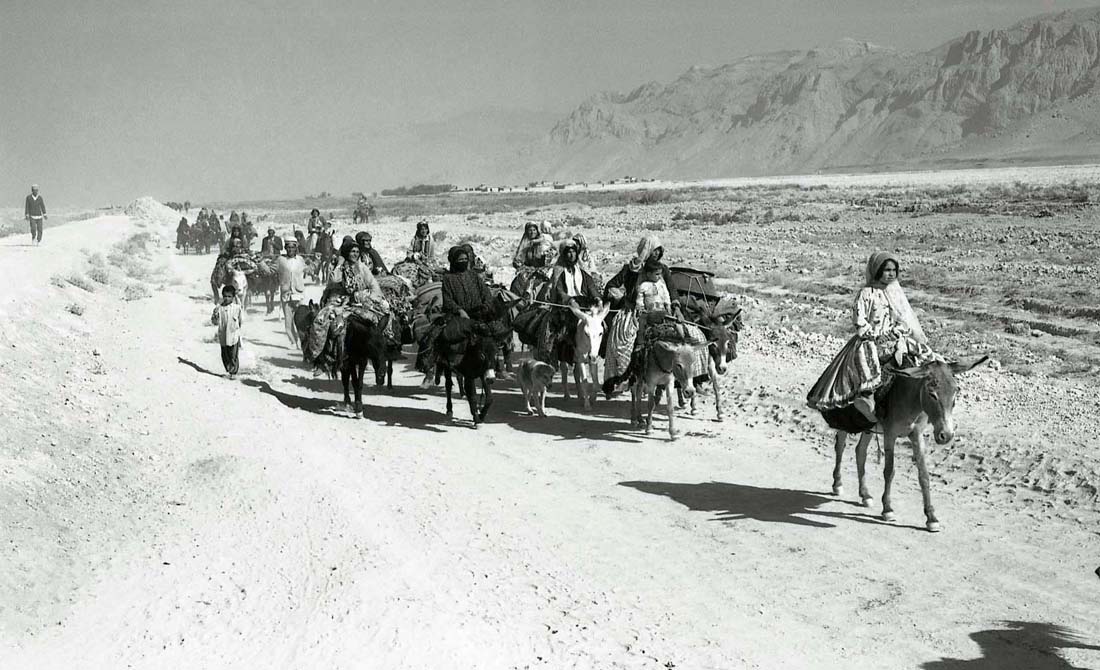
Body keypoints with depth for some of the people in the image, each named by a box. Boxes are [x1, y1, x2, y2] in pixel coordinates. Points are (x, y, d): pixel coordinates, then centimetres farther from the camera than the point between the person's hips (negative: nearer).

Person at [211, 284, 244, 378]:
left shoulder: (237, 308, -4)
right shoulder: (219, 308, 0)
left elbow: (242, 320, 6)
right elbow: (215, 322, 0)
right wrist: (215, 316, -15)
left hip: (234, 335, -2)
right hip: (223, 336, 2)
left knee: (233, 356, 0)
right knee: (225, 355, 11)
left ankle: (232, 372, 9)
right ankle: (228, 370, 24)